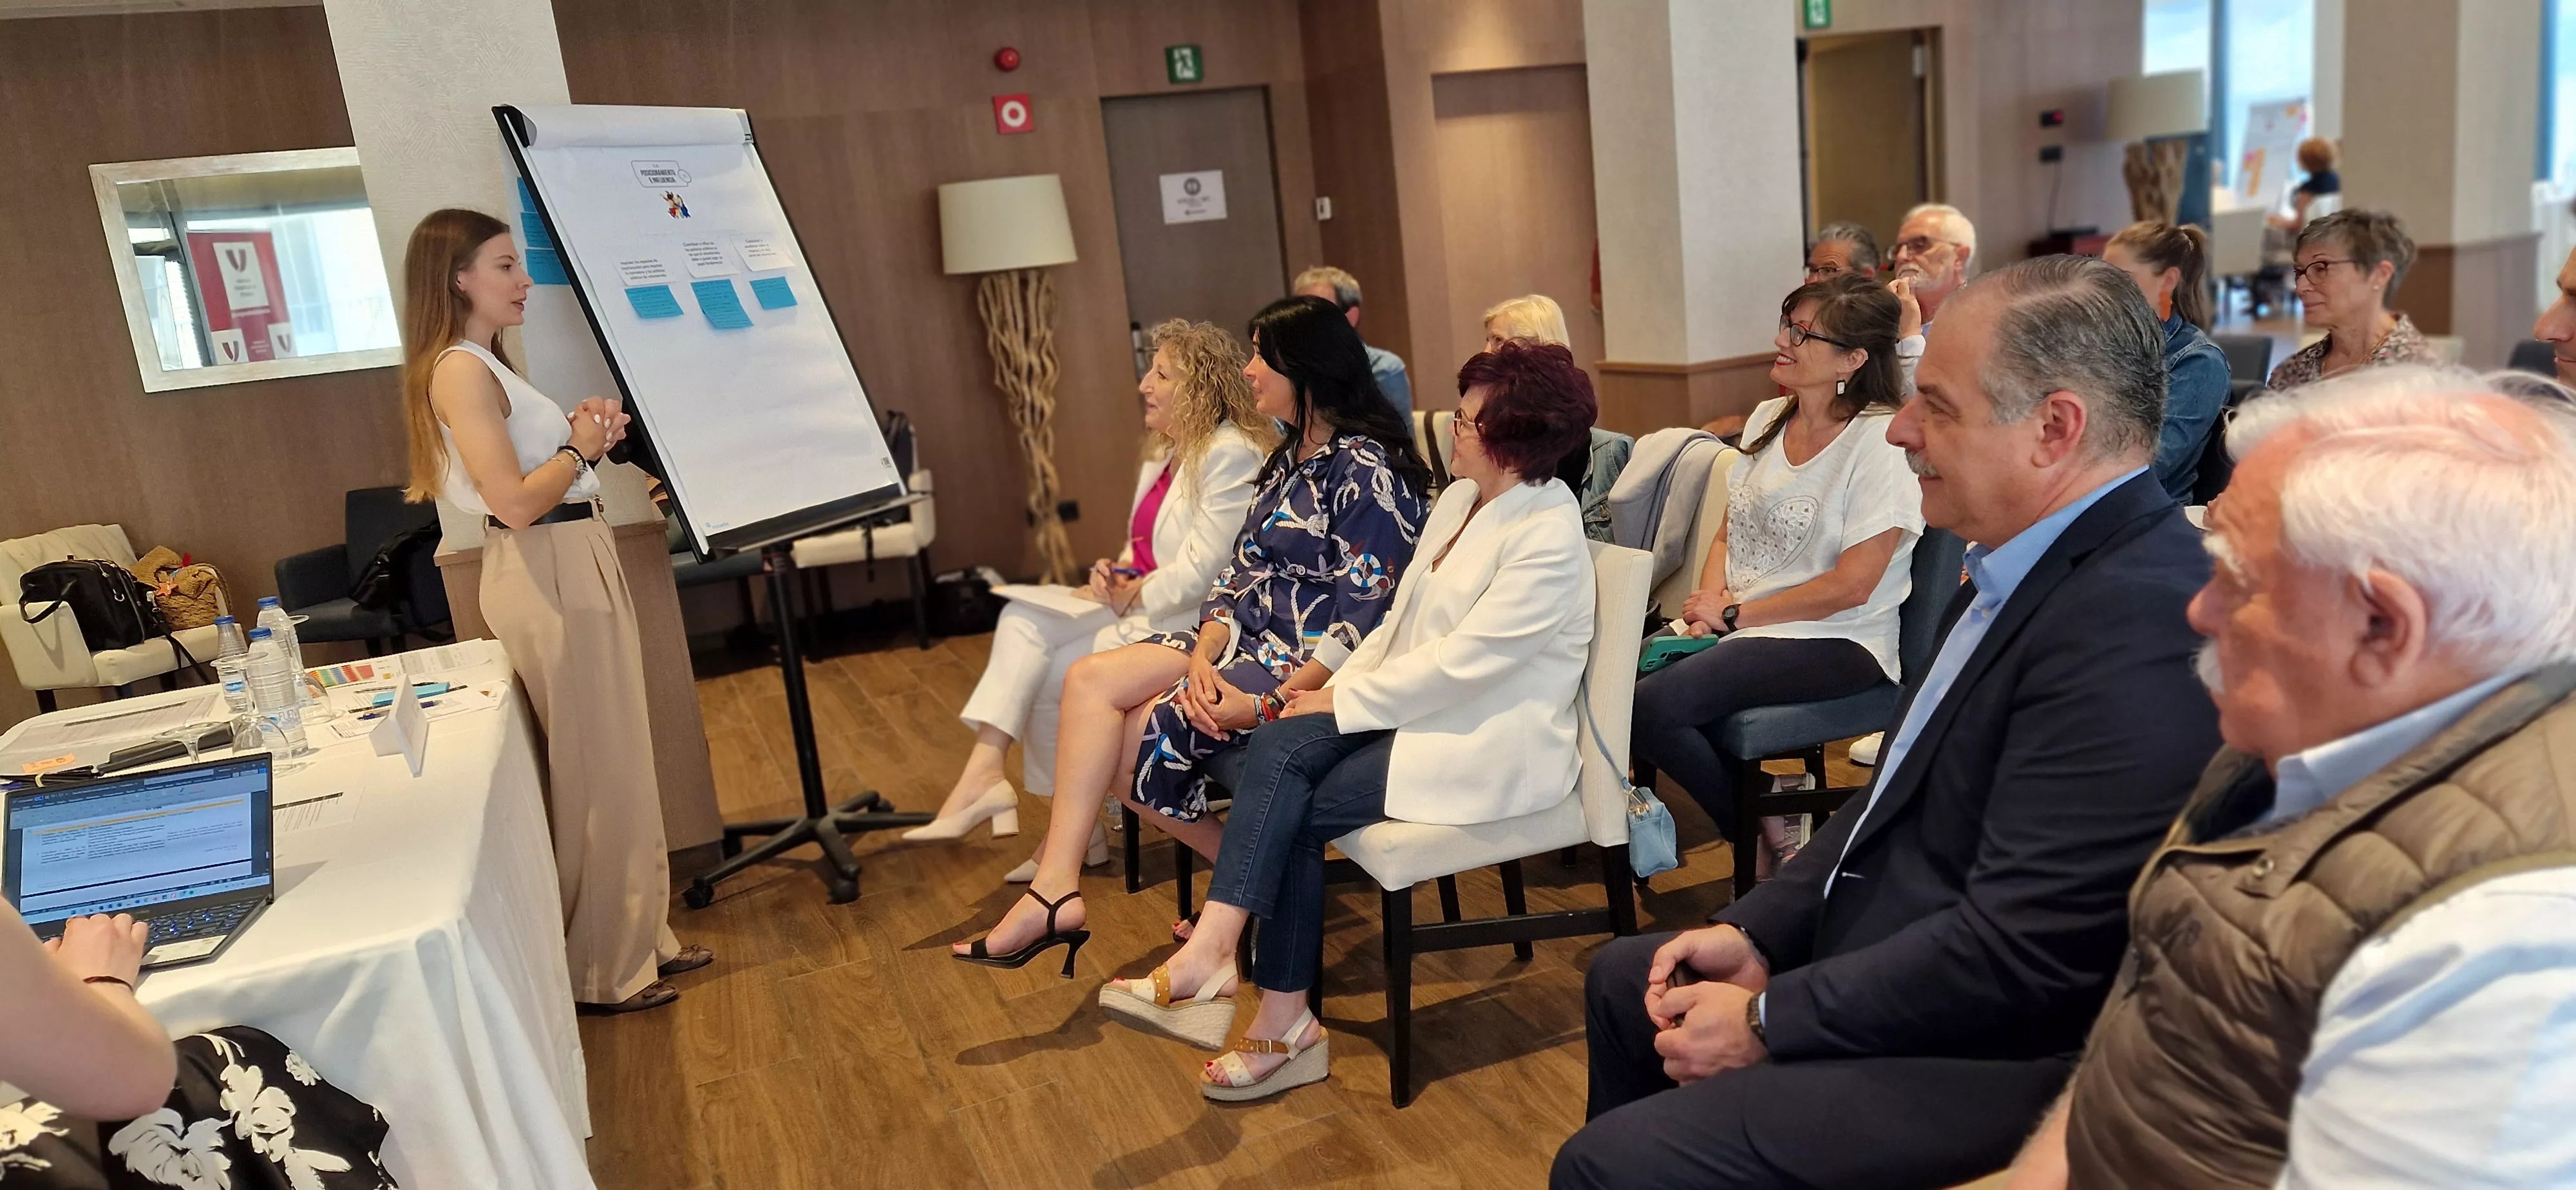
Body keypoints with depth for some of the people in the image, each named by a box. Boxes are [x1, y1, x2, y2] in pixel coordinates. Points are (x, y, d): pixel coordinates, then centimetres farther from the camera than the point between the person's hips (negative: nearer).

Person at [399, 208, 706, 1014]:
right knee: (594, 774, -2)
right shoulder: (460, 370, -16)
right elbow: (516, 503, -23)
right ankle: (599, 972, 10)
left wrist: (580, 434, 5)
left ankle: (640, 937, 28)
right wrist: (580, 448, -10)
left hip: (575, 565, 10)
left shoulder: (484, 364, 15)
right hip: (547, 578, -10)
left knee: (617, 764, 16)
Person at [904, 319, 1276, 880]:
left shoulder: (1232, 457, -15)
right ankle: (983, 772, -14)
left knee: (1055, 677, -15)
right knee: (1022, 619, -8)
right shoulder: (1166, 451, 15)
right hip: (1137, 605, 10)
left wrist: (1131, 596, -12)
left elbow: (1199, 574, -21)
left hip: (1187, 623, -9)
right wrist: (1115, 575, 2)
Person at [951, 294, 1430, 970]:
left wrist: (1269, 702, -22)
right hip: (1254, 642, 9)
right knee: (1092, 679, -13)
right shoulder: (1287, 462, 17)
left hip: (1313, 668, -9)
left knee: (1144, 732, -23)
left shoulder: (1366, 469, -12)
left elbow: (1362, 616, -18)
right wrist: (1204, 656, -8)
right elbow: (1242, 573, 11)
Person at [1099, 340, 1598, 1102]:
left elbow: (1460, 662, -22)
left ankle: (1284, 1028, -14)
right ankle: (1210, 955, -24)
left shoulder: (1548, 536, -17)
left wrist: (1341, 703, -16)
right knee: (1278, 748, -20)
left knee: (1299, 812, -21)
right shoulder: (1461, 497, 11)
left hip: (1494, 745, -8)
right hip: (1420, 706, 8)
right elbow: (1403, 618, 13)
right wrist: (1333, 688, -2)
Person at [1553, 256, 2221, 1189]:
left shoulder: (2135, 621, -27)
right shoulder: (2027, 563, 5)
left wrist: (1768, 1023, -17)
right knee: (1622, 980, 21)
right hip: (1888, 965, 10)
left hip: (1994, 1059, -10)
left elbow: (2019, 952, -28)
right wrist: (1755, 933, 2)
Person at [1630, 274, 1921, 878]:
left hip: (1836, 644, -7)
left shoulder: (1880, 441, -13)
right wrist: (1709, 598, -4)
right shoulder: (1768, 419, 11)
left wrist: (1734, 615, -11)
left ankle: (1767, 834, -2)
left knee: (1653, 706, -27)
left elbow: (1850, 585, -15)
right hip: (1736, 626, 7)